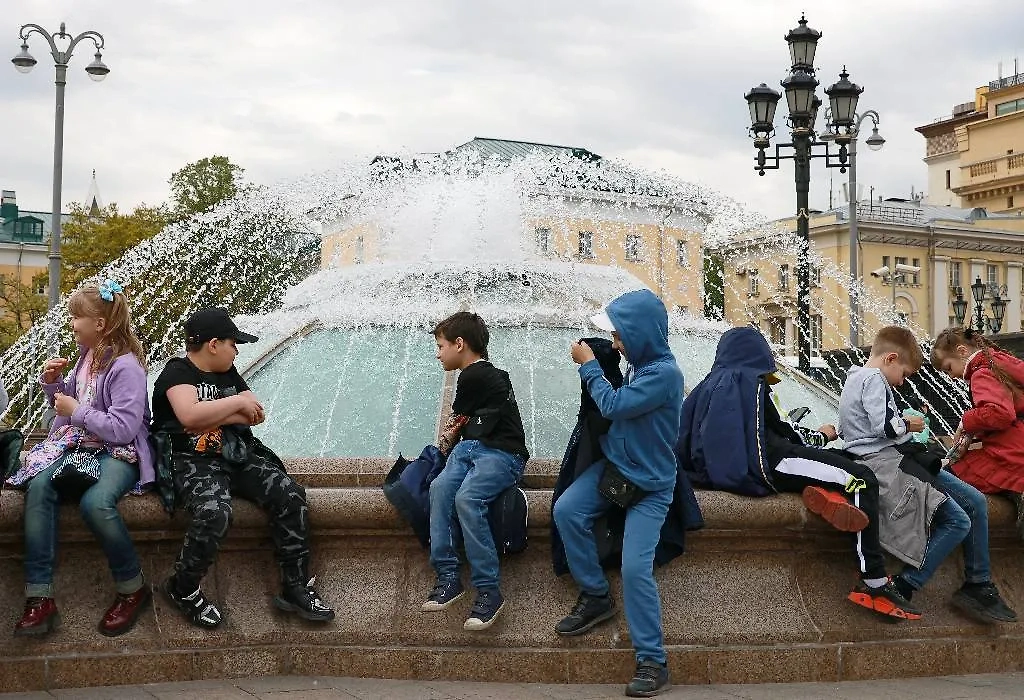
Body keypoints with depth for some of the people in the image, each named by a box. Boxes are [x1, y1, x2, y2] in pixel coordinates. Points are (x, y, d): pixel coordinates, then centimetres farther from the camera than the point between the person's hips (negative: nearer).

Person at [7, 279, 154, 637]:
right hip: (79, 444, 7)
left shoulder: (126, 367, -14)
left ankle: (133, 588, -12)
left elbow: (123, 429, -22)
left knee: (95, 502, -36)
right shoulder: (86, 356, 10)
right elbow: (67, 402, 25)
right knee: (39, 485, -23)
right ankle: (39, 597, -27)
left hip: (119, 451, -7)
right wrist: (52, 382, 5)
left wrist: (77, 412, -16)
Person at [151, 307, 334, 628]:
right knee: (214, 512, -35)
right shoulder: (178, 372, -5)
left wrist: (213, 417, -5)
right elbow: (190, 415, -24)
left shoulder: (227, 373, 17)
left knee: (290, 495, -14)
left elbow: (256, 415, 10)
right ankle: (183, 589, -9)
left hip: (239, 457, 7)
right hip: (195, 461, -7)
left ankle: (296, 588, -7)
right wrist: (237, 402, -13)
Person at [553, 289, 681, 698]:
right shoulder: (639, 364, 2)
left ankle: (653, 663, -3)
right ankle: (596, 597, 4)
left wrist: (589, 365, -9)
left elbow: (613, 406, -21)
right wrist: (593, 365, 2)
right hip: (613, 467, 8)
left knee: (636, 568, -16)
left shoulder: (664, 372, -23)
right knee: (566, 511, -14)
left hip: (649, 486, -8)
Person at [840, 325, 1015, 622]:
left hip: (896, 460, 11)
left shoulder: (857, 378, 23)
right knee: (957, 521, -18)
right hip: (884, 462, -11)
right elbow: (884, 425, -22)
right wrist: (907, 424, -4)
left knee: (975, 503, 6)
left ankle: (978, 587, 9)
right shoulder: (873, 378, -10)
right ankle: (902, 588, -14)